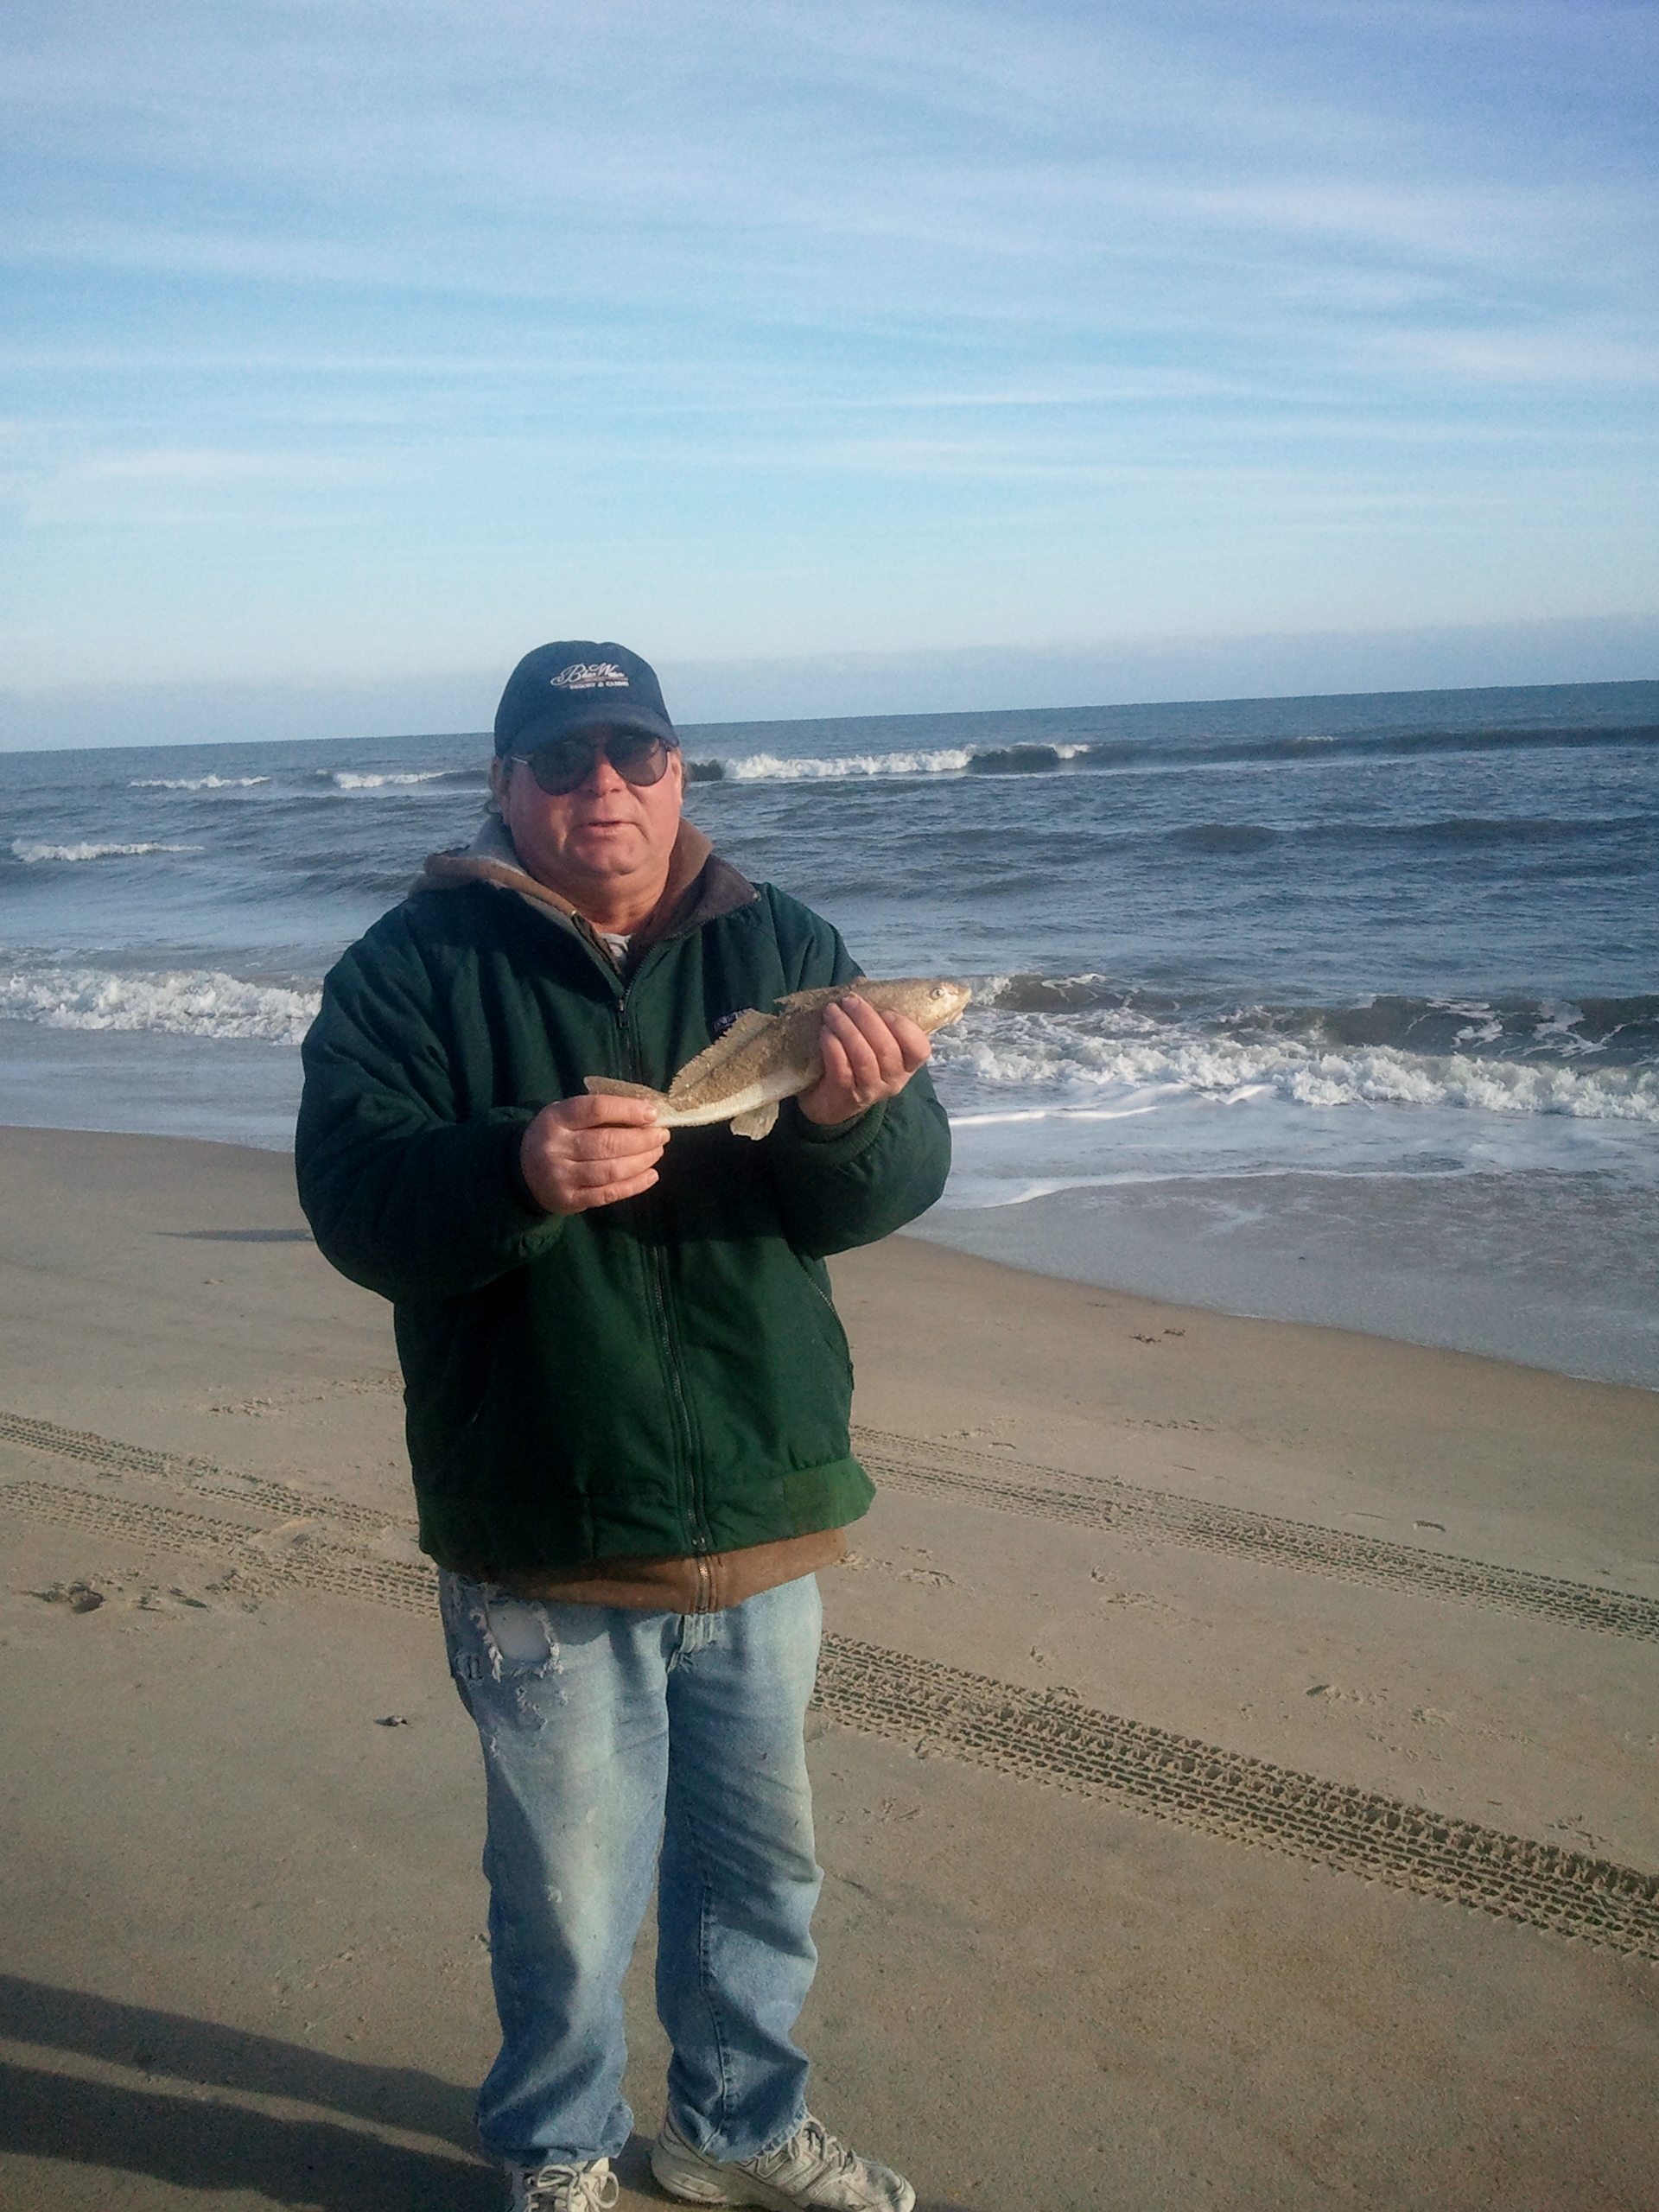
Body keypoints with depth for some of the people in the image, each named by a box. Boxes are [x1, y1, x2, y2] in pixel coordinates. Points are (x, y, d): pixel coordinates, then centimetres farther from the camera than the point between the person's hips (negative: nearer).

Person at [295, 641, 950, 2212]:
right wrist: (517, 1170, -37)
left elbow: (888, 1192, -6)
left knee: (761, 1866, 21)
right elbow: (354, 1200, -17)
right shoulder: (414, 967, -6)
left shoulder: (782, 948, 2)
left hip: (763, 1520, 4)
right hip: (543, 1546, -3)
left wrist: (848, 1116, -29)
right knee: (568, 1905, 12)